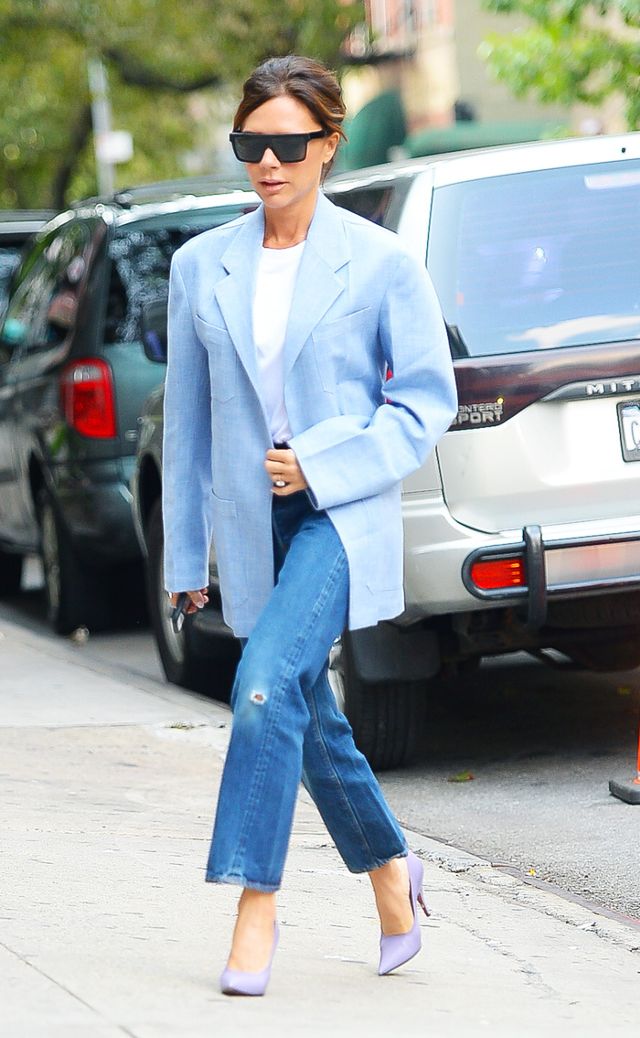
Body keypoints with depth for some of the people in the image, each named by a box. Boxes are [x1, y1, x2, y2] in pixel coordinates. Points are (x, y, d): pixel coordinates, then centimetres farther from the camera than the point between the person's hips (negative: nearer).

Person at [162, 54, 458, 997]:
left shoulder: (380, 263, -4)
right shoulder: (201, 266, 6)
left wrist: (325, 466, -13)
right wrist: (185, 553, 12)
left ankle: (256, 902, -16)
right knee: (306, 717, 12)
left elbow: (429, 398, -1)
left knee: (267, 687, -23)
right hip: (251, 523, 5)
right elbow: (188, 416, 11)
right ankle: (389, 867, 35)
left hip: (342, 512, -5)